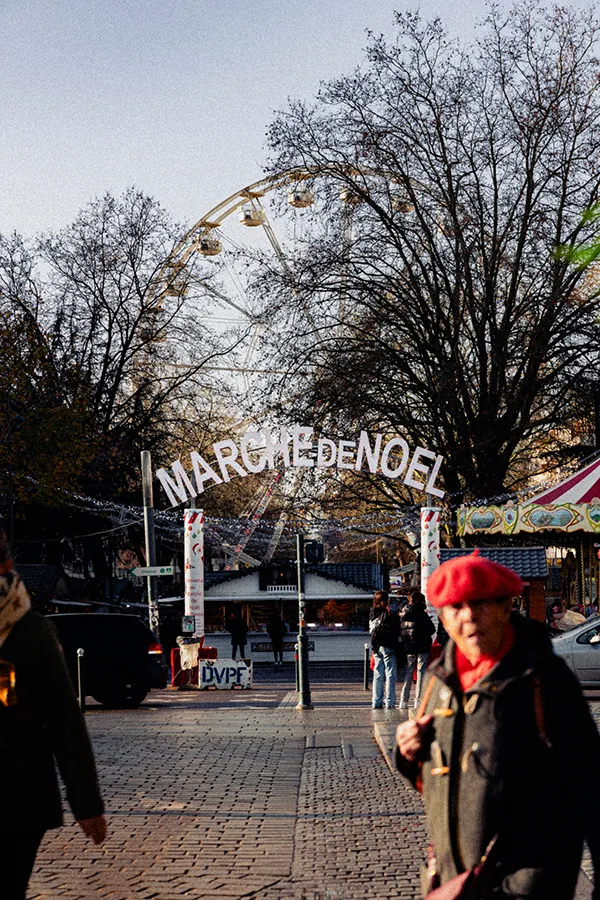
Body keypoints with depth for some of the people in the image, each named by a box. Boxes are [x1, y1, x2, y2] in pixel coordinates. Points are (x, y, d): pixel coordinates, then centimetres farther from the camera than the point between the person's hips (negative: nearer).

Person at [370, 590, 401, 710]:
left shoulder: (372, 614, 6)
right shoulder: (388, 614, -12)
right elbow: (397, 631, -9)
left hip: (376, 648, 6)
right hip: (388, 647, -6)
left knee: (378, 675, 10)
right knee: (390, 675, 0)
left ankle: (376, 702, 10)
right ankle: (389, 702, -2)